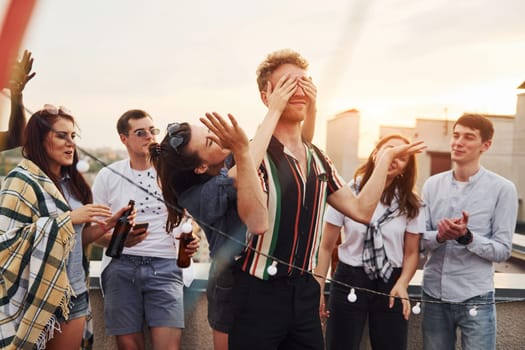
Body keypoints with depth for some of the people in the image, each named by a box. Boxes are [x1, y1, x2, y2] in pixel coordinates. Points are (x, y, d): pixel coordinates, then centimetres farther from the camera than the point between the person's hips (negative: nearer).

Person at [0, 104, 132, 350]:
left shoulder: (70, 181, 10)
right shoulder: (22, 181, -11)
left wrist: (106, 225, 0)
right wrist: (69, 218, -22)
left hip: (75, 293, 7)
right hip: (39, 298, -7)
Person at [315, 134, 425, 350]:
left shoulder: (411, 204, 1)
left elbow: (411, 252, 3)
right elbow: (326, 247, -1)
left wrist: (402, 284, -15)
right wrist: (318, 287, -8)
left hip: (390, 284, 2)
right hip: (349, 280, -1)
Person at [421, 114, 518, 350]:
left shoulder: (502, 189, -6)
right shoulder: (432, 185, 3)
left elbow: (503, 250, -8)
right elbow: (419, 239, 1)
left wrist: (467, 237, -24)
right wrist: (440, 237, -19)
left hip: (475, 299, -3)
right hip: (434, 296, 3)